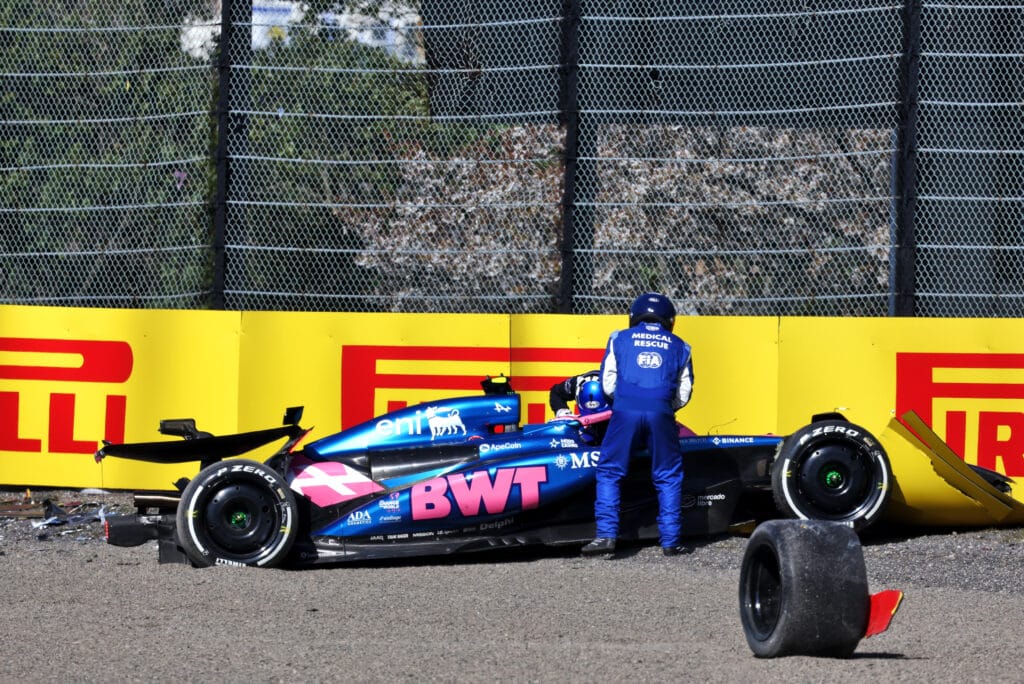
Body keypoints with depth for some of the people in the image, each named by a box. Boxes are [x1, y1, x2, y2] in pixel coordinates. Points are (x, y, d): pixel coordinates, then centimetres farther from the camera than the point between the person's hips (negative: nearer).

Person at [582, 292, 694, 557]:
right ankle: (670, 541, 8)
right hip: (661, 413, 1)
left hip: (625, 409, -1)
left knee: (609, 472, 7)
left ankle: (606, 535, -5)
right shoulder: (679, 347, 22)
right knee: (668, 477, 12)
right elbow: (683, 395, 18)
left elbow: (608, 385, 14)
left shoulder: (620, 339, 19)